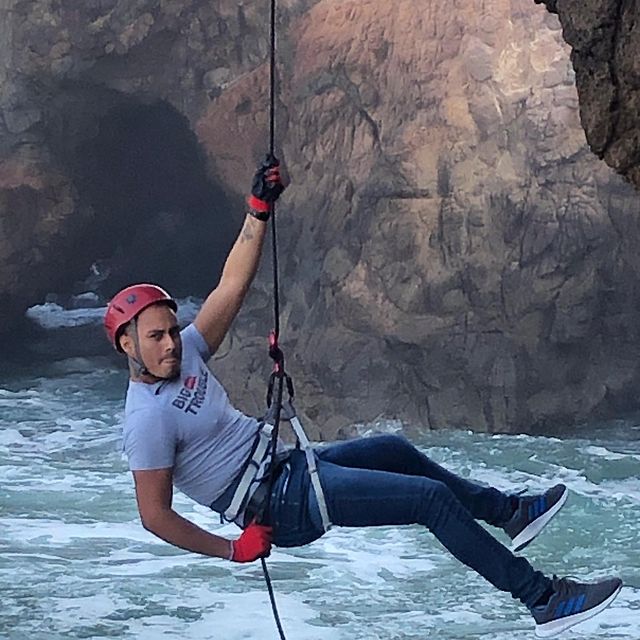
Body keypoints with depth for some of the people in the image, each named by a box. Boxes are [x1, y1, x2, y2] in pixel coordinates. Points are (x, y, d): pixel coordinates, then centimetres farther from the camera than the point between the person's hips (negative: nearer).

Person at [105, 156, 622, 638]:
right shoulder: (147, 419, -20)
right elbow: (155, 515, -19)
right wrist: (233, 549, -15)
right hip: (283, 506, -10)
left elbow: (233, 285, 4)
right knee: (433, 497, -12)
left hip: (285, 467, 10)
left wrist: (259, 209, -6)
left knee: (395, 450, 27)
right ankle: (543, 598, -6)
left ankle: (510, 511, 46)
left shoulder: (185, 353, 4)